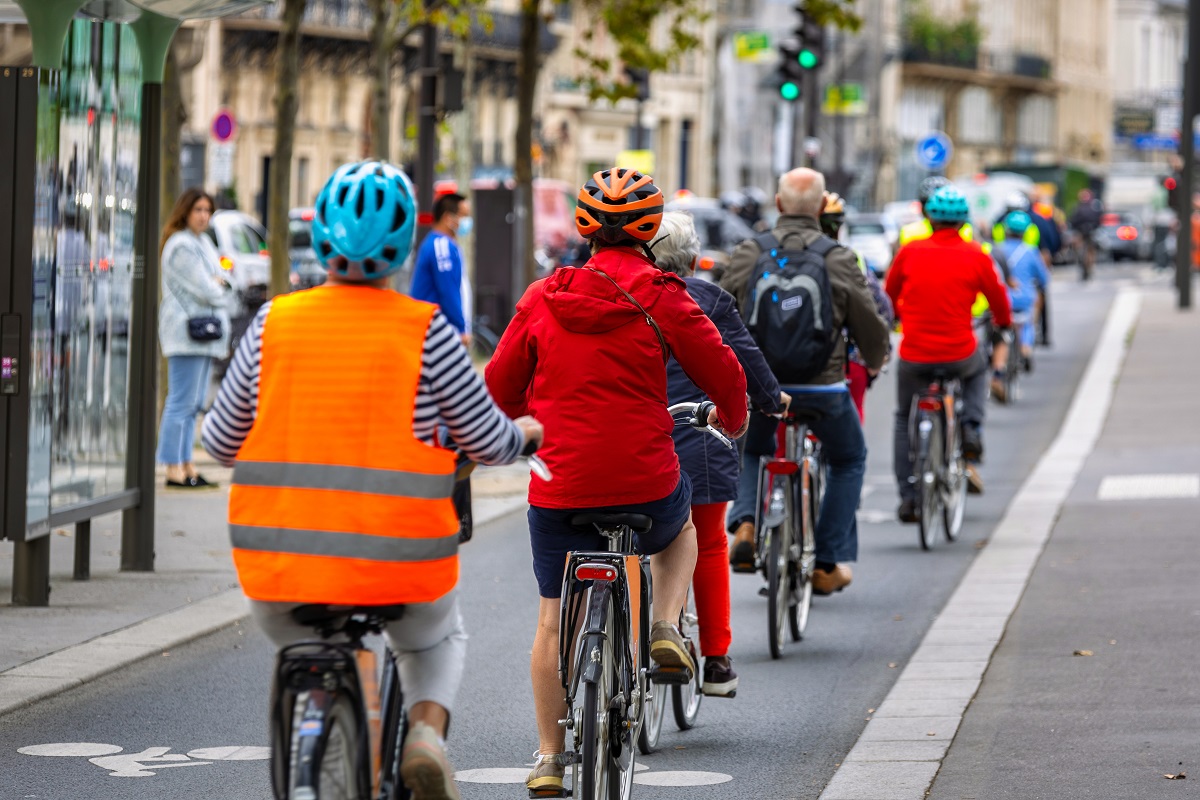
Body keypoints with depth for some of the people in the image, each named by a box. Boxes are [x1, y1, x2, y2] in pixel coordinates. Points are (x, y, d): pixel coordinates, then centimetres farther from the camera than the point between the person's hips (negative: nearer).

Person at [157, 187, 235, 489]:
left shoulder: (203, 243, 20)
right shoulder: (181, 246, -13)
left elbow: (222, 290, 19)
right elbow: (206, 291, -17)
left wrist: (219, 284, -3)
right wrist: (220, 286, 3)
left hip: (207, 335, 10)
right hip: (187, 332, -10)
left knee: (194, 404, 12)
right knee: (181, 404, -9)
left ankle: (187, 465, 16)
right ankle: (174, 469, -9)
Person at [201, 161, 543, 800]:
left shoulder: (274, 324, 0)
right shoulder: (425, 332, -6)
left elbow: (222, 443, 10)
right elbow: (489, 444, 2)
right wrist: (525, 432, 25)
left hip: (279, 566, 1)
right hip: (396, 564, -1)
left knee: (296, 648, 33)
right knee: (438, 639, 31)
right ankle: (426, 733, 3)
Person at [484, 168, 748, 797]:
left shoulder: (543, 297, 2)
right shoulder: (660, 299, -6)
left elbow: (500, 386, 10)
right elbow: (722, 373, -1)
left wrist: (525, 423, 32)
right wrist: (732, 418, 22)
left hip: (558, 486, 1)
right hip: (644, 482, -1)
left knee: (554, 621, 14)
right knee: (679, 521, 34)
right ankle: (666, 628, 13)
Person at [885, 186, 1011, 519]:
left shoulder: (910, 252, -2)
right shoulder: (976, 257, -4)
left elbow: (890, 295, 14)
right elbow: (998, 299, 9)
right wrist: (1003, 322, 32)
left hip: (914, 357, 0)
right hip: (959, 355, 0)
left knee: (905, 421, 19)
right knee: (978, 371, 36)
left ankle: (907, 498, 13)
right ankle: (970, 430, 14)